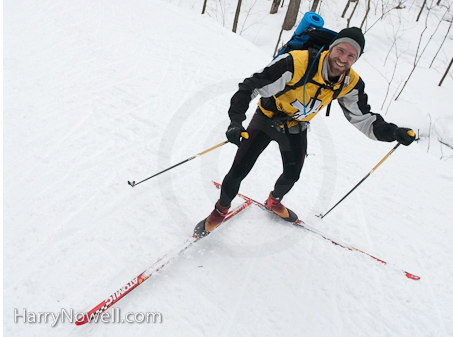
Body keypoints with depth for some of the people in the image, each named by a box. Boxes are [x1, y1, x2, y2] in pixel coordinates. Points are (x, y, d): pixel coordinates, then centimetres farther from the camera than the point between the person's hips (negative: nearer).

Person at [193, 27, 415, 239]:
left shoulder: (351, 84, -18)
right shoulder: (296, 63, -35)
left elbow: (363, 118, -6)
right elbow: (251, 86, -34)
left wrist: (393, 132, -20)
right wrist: (236, 121, -45)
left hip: (296, 129, 5)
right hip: (267, 118, -4)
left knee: (292, 176, 18)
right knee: (239, 171, -10)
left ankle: (274, 202, 52)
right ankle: (221, 209, 19)